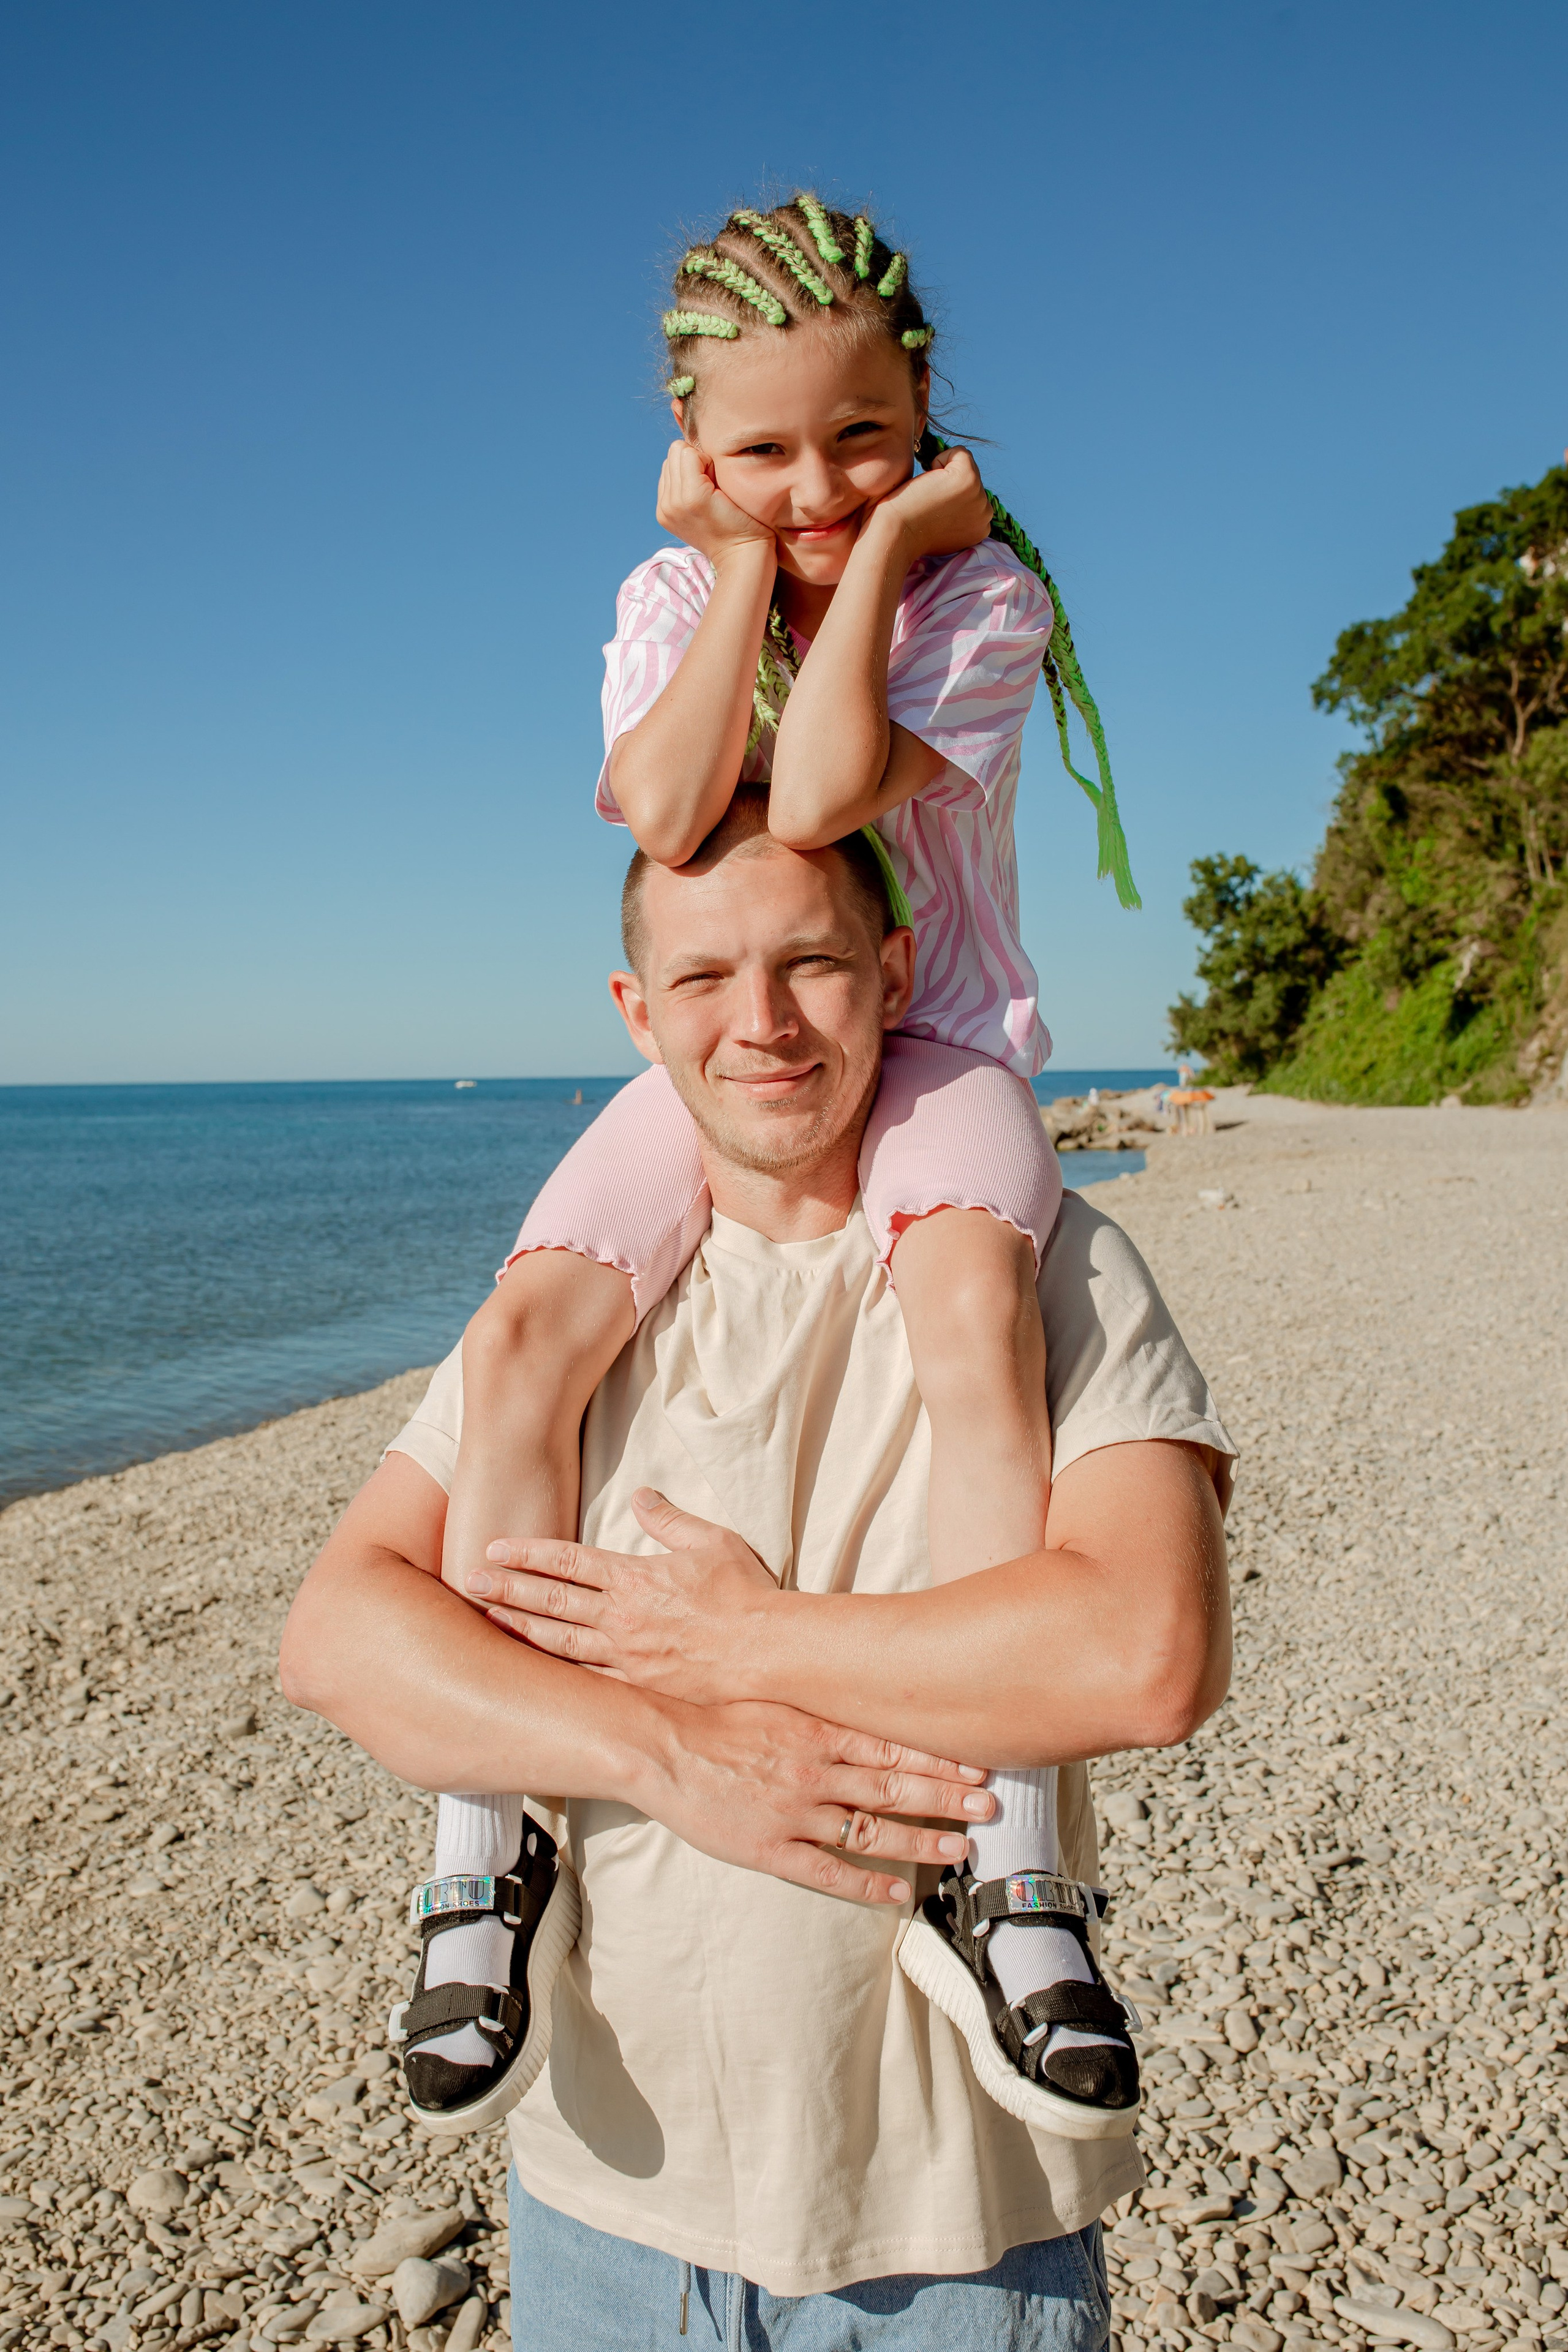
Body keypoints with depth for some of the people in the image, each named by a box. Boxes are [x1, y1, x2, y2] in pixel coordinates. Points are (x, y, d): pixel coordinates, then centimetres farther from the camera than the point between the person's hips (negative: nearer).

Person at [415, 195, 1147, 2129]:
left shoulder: (982, 592, -6)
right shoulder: (669, 601, 4)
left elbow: (817, 796, -24)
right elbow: (667, 815, -17)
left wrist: (883, 538, -17)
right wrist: (742, 560, -13)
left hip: (933, 1036, -2)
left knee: (973, 1303, -36)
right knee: (524, 1332, -22)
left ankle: (1014, 1859, -26)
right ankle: (482, 1860, -11)